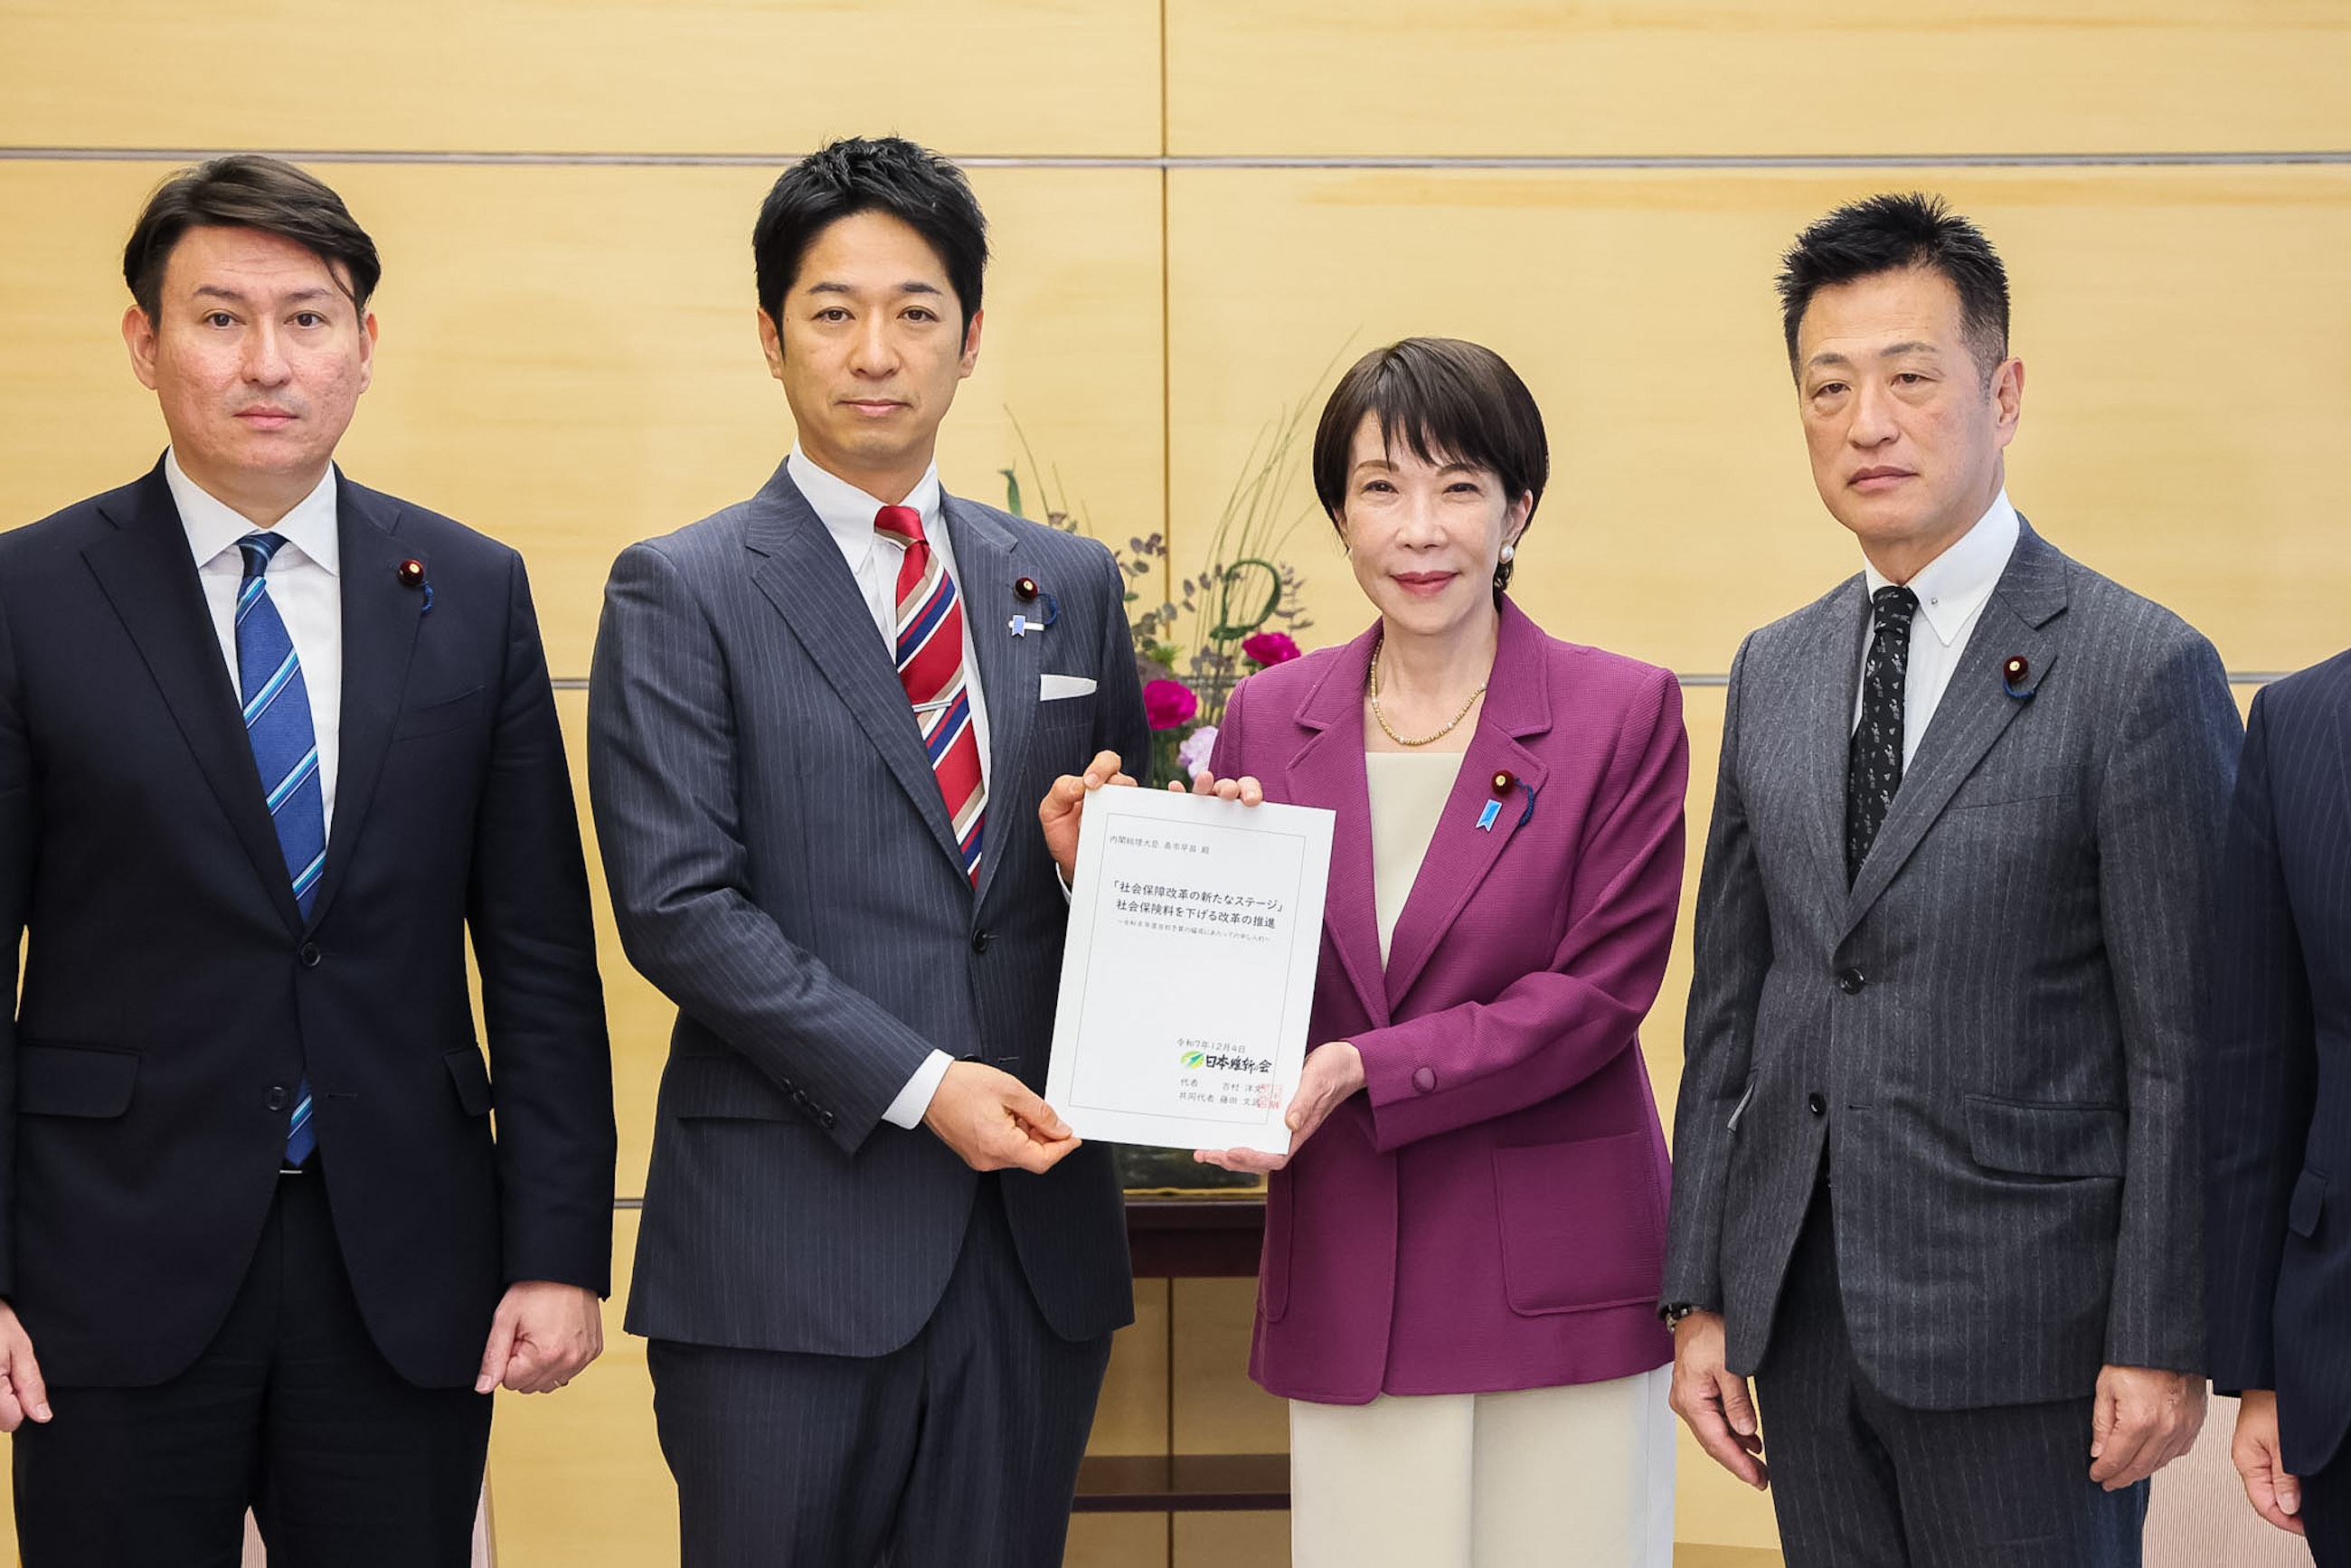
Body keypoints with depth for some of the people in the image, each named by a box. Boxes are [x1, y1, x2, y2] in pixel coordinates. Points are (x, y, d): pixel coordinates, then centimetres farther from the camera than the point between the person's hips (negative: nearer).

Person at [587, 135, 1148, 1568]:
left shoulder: (1070, 586, 13)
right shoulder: (682, 595, -1)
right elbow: (675, 904, -9)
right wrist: (918, 1084, -15)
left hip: (1033, 1232, 4)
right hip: (790, 1231, -4)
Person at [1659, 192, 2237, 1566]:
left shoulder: (2141, 670, -8)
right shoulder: (1773, 674, 11)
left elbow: (2184, 1050, -9)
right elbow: (1733, 1004, 12)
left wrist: (2163, 1345, -12)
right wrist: (1701, 1297, 9)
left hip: (2021, 1340, -5)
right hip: (1806, 1323, 5)